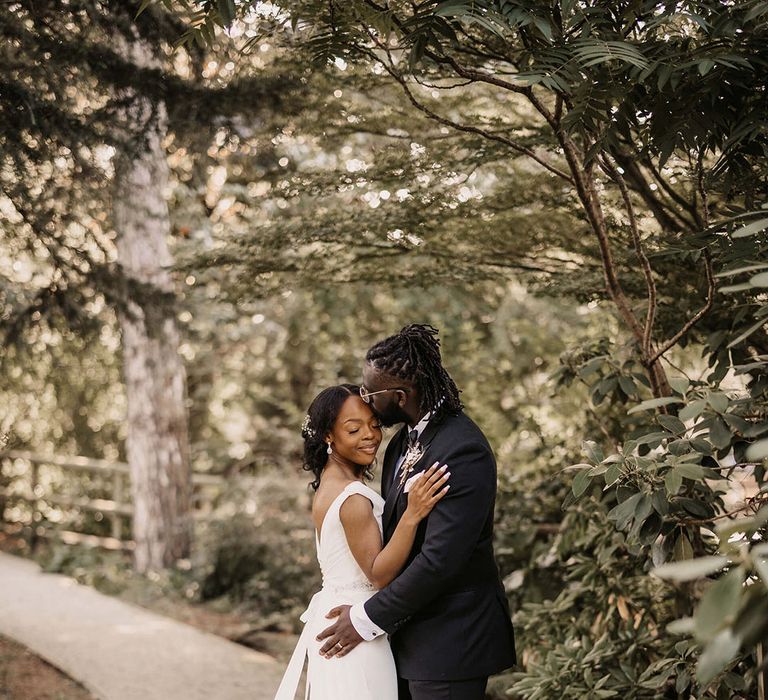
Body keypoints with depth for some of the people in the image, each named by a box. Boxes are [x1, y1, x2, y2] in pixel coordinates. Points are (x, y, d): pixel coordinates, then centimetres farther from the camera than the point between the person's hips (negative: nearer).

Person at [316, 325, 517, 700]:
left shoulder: (463, 451, -22)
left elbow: (440, 559, -25)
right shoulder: (404, 440, 7)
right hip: (408, 633, 9)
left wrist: (368, 619, -17)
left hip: (449, 640, -9)